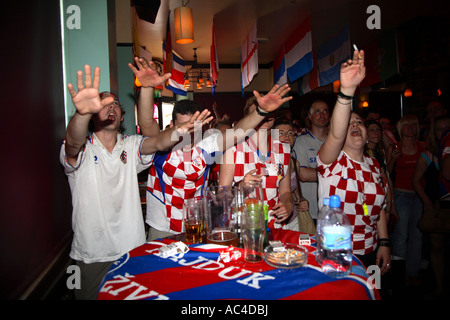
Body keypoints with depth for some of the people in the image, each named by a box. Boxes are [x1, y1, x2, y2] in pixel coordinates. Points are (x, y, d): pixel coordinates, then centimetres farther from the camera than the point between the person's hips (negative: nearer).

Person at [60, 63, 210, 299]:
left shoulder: (131, 146, 1)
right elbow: (73, 142, -29)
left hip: (132, 250, 2)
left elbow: (158, 142, -17)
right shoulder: (80, 151, -6)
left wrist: (180, 130, -40)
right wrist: (82, 112, -51)